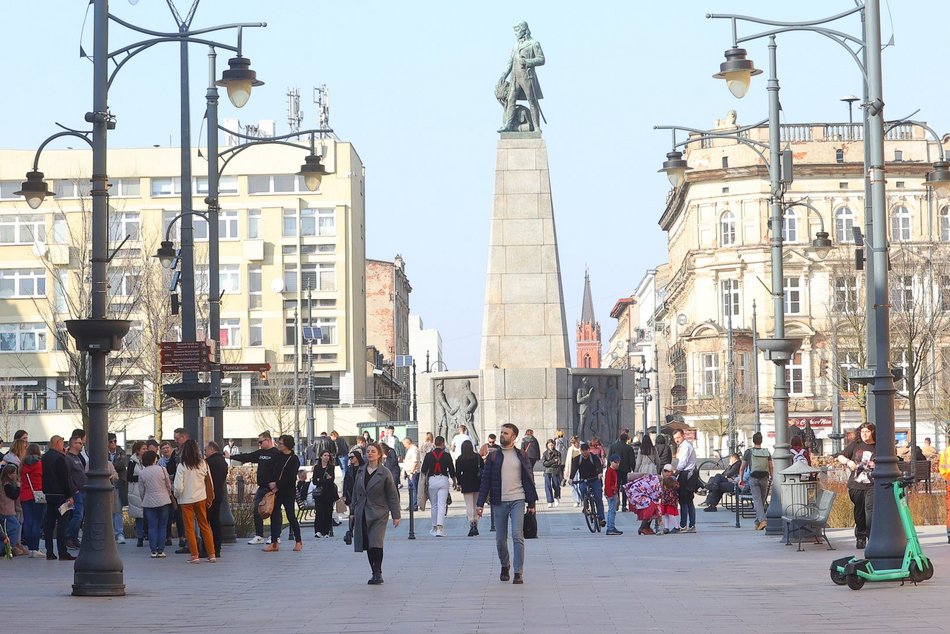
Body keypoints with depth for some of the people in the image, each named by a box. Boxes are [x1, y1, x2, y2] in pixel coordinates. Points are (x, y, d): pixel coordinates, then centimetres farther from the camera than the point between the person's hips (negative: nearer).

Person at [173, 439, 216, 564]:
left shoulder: (182, 466, -15)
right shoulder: (203, 464, -5)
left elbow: (179, 487, -18)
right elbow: (209, 482, 1)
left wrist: (176, 495, 3)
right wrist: (209, 497, 14)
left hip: (186, 500, -4)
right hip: (201, 498, 4)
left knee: (189, 528, 6)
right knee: (204, 526, 12)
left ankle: (194, 555, 4)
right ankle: (211, 554, 11)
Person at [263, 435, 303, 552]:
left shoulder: (294, 459, -8)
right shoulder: (277, 457, 10)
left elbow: (291, 478, -14)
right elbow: (271, 472, 10)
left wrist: (277, 484, -14)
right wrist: (271, 484, -7)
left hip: (288, 492, -6)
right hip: (275, 491, 6)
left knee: (291, 516, -2)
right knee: (274, 516, 2)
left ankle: (298, 541, 10)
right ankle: (274, 543, 4)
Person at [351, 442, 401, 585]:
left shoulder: (385, 473, -5)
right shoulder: (360, 472, 8)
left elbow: (393, 495, -3)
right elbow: (356, 493, 16)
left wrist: (396, 515, -5)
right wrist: (353, 511, 15)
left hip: (379, 514, -5)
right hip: (362, 514, 5)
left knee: (375, 543, -17)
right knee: (367, 545, 6)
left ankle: (378, 574, -11)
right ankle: (375, 573, 16)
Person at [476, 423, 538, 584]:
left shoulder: (521, 456, 6)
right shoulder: (493, 456, 6)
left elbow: (529, 479, 9)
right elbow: (485, 480, 5)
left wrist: (531, 502, 5)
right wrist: (480, 503, -2)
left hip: (517, 500, -1)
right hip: (499, 502, 1)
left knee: (517, 536, -13)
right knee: (500, 540, 7)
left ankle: (519, 573, -10)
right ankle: (505, 566, 31)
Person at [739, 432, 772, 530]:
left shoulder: (749, 452, 2)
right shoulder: (766, 452, 9)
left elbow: (742, 468, 4)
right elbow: (771, 468, 5)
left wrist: (741, 479, 13)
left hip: (753, 478, -3)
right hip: (764, 478, 3)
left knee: (757, 500, -8)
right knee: (762, 501, 13)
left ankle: (762, 520, -25)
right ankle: (757, 522, 20)